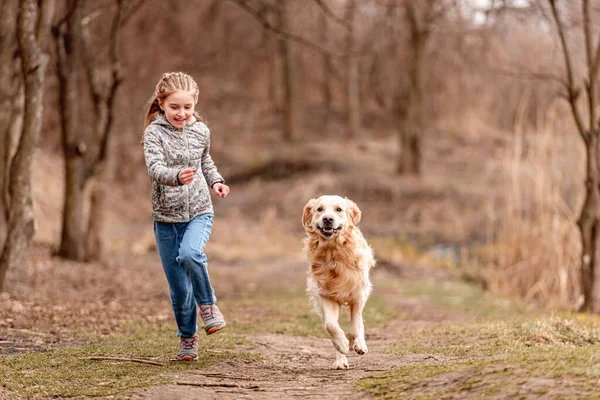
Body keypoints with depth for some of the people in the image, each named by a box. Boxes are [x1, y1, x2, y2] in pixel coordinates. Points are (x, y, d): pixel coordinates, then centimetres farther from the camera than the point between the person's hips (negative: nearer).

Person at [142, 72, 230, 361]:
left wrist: (216, 181, 6)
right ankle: (187, 338, 22)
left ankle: (207, 303, -6)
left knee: (190, 254, -30)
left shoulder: (200, 131, 3)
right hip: (166, 217, -1)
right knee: (178, 286, 4)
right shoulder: (154, 132, -8)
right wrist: (177, 177, -44)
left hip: (199, 211, 1)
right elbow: (155, 169, -24)